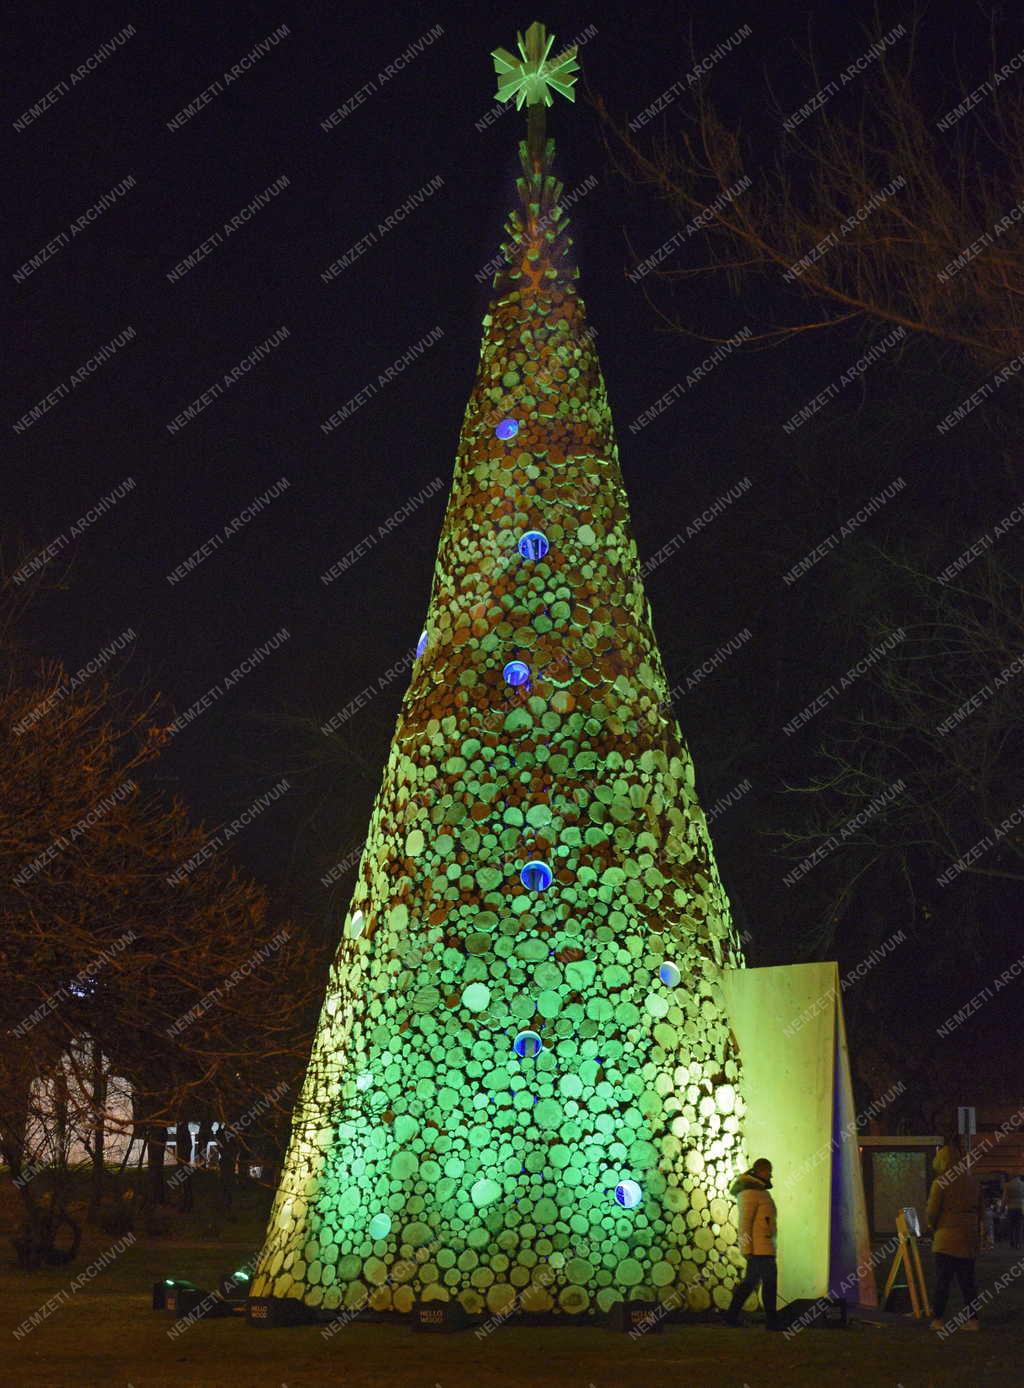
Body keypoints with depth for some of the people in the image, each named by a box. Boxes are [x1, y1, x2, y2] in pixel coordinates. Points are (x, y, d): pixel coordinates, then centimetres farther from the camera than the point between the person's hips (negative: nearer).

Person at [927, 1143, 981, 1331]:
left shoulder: (941, 1182, -11)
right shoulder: (973, 1180, 6)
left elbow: (932, 1211, -9)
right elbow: (980, 1209, 11)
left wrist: (933, 1228, 10)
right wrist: (977, 1234, 18)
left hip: (947, 1237, -5)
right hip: (969, 1237, 5)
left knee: (942, 1280, 2)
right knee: (967, 1280, 10)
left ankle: (938, 1319, 5)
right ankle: (973, 1320, 8)